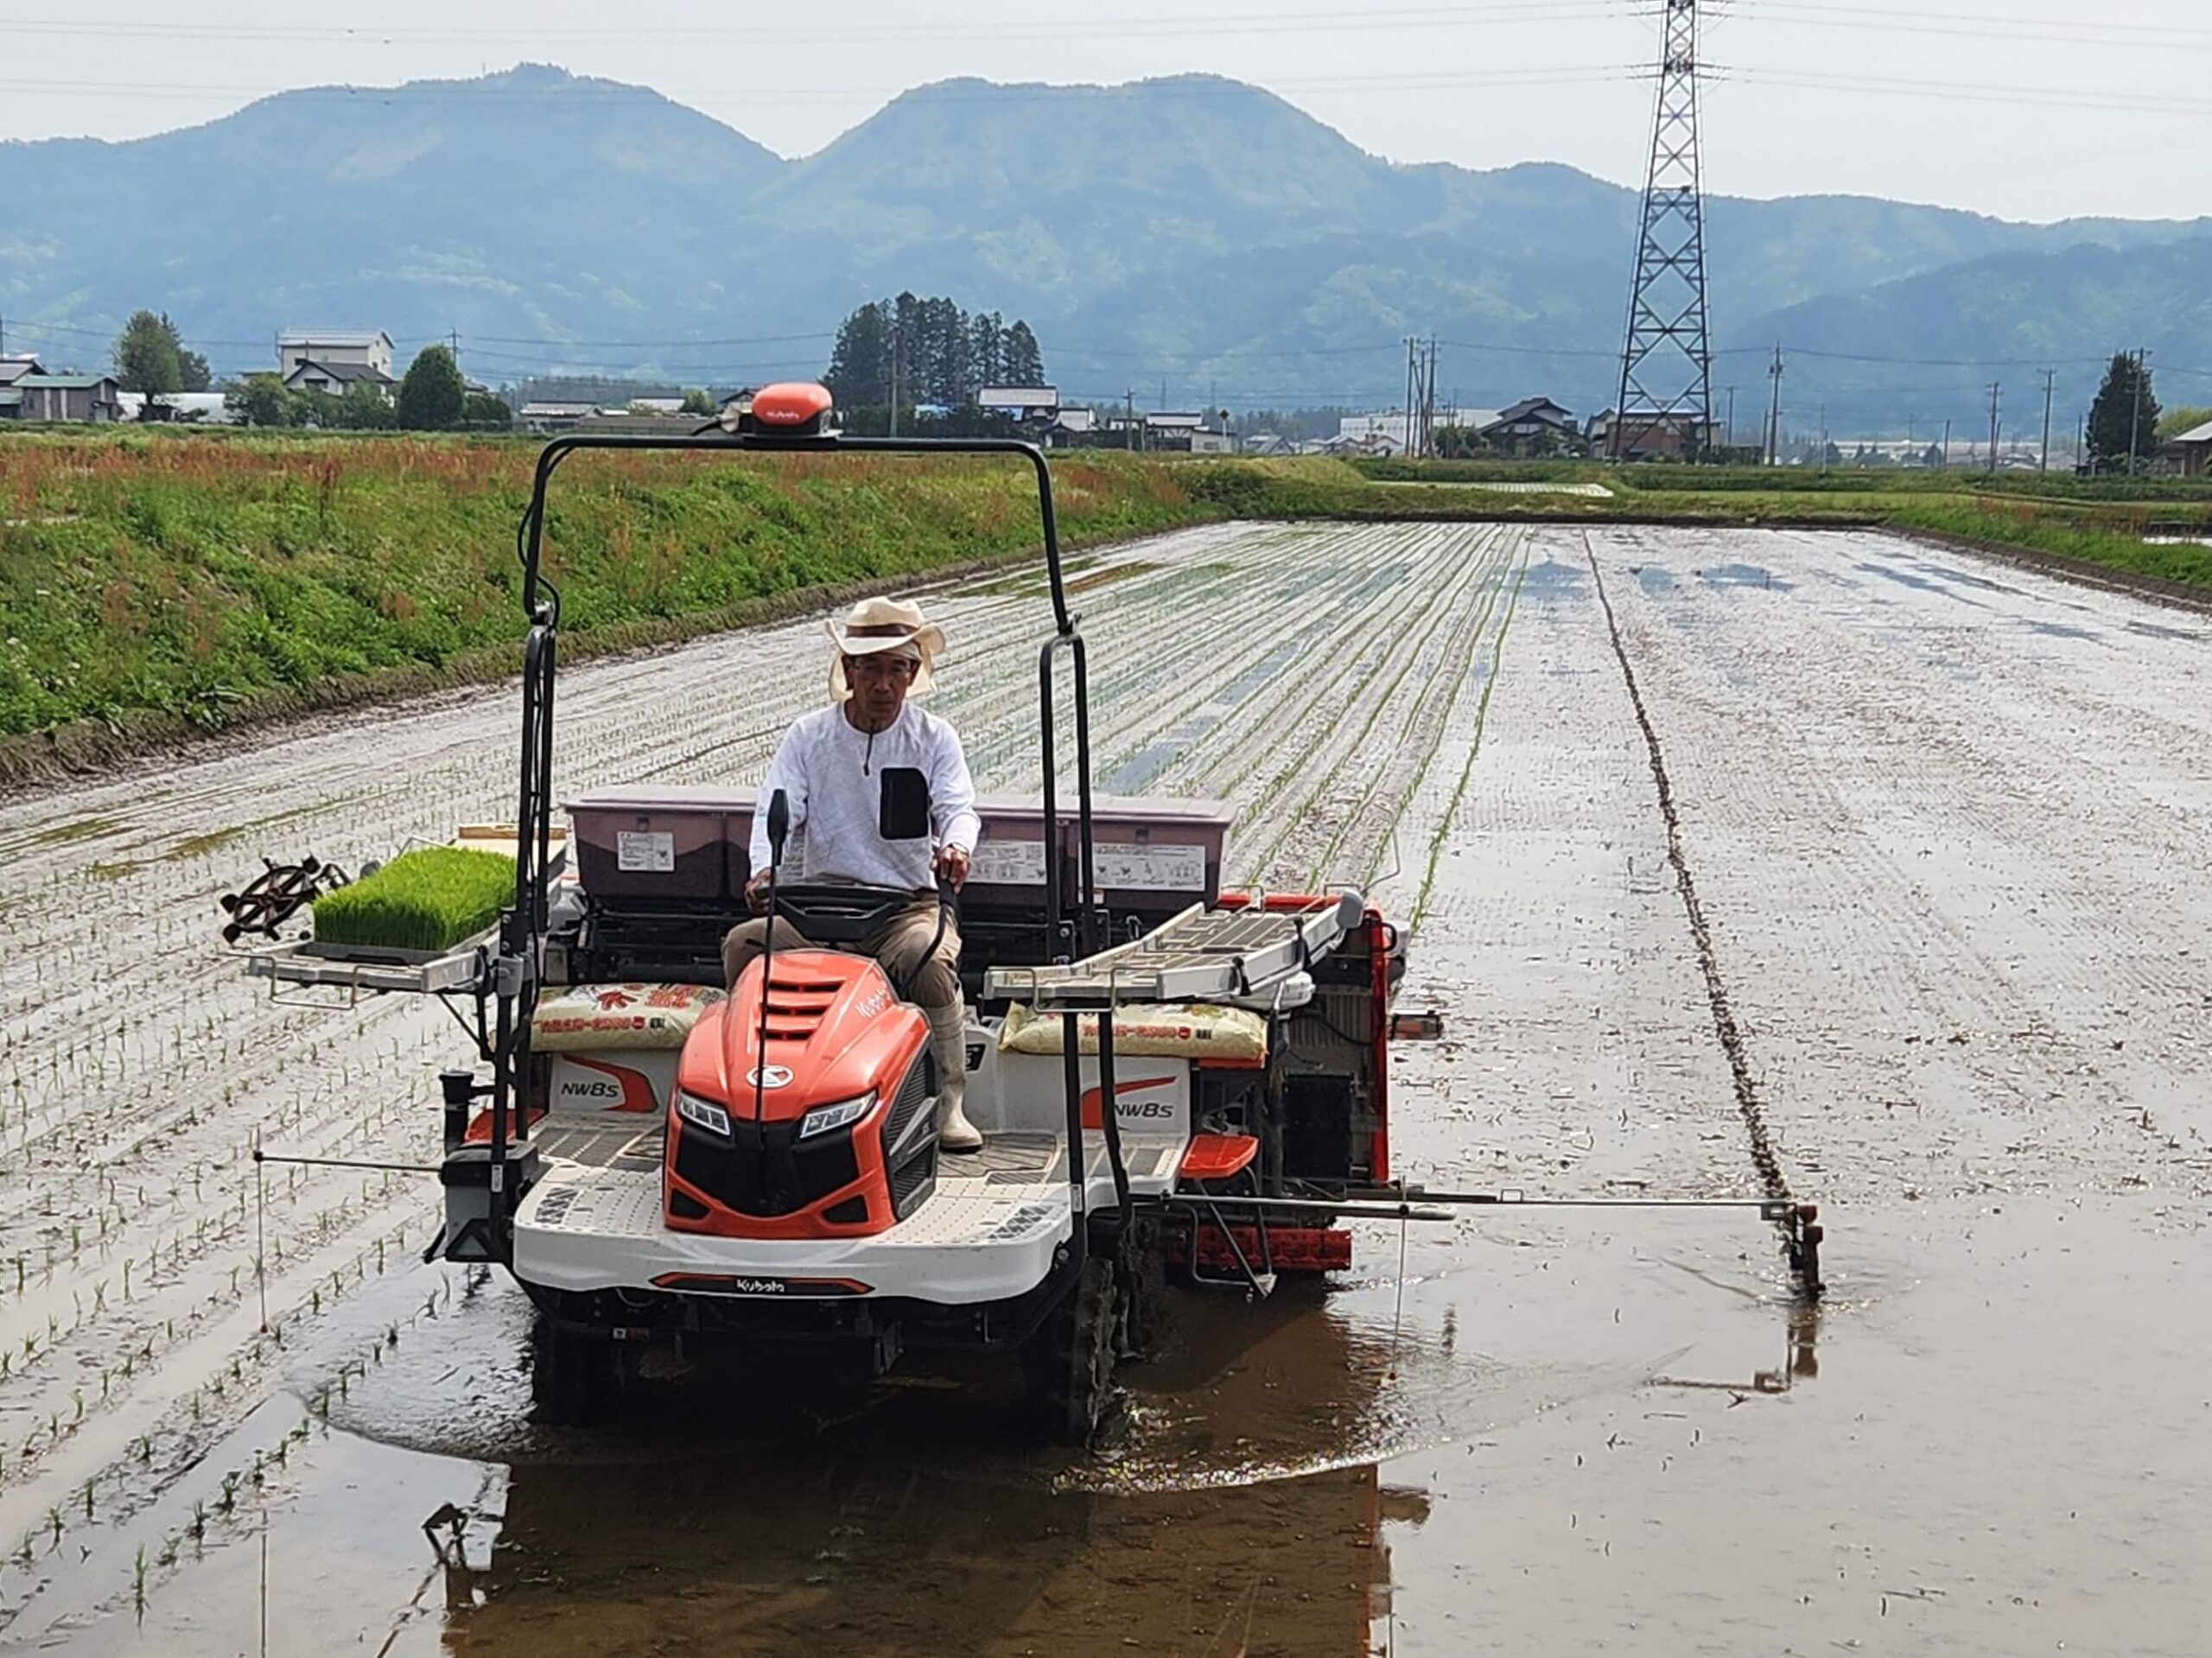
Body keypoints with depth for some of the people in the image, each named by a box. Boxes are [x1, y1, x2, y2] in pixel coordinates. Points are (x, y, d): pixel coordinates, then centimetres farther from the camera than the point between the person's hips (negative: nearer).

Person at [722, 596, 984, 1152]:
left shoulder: (934, 739, 7)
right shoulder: (808, 737, 8)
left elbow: (958, 808, -7)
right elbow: (776, 811, -3)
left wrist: (955, 846, -33)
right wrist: (764, 869, -26)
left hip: (908, 903, -2)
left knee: (930, 962, -35)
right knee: (742, 943, -24)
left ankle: (951, 1105, -23)